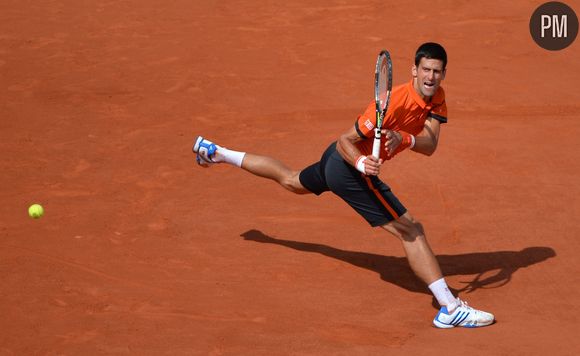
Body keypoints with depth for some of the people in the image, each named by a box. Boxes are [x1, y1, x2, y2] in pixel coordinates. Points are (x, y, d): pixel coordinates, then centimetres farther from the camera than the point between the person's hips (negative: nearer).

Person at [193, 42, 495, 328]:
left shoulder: (437, 98, -8)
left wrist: (404, 139, -38)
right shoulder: (394, 102, -30)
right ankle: (450, 309, -18)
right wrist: (361, 162, -42)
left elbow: (429, 145, -18)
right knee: (412, 231, -16)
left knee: (290, 180, 34)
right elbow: (345, 141, -23)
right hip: (348, 166, -9)